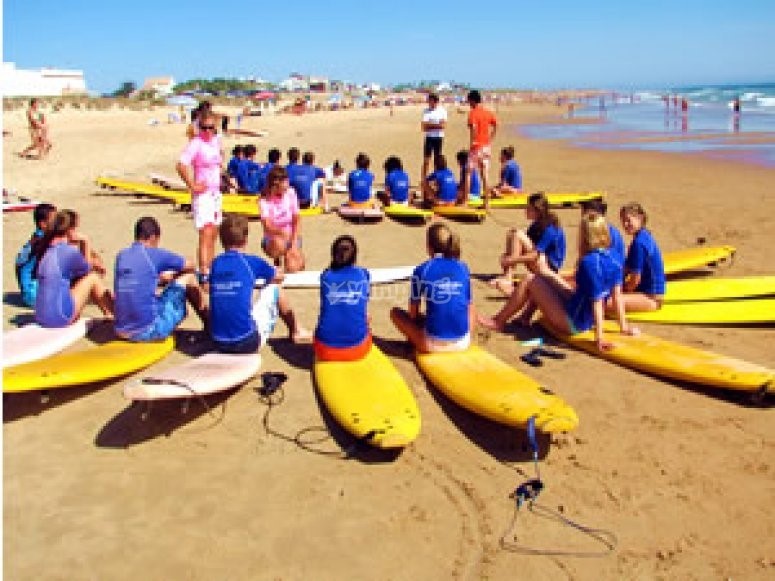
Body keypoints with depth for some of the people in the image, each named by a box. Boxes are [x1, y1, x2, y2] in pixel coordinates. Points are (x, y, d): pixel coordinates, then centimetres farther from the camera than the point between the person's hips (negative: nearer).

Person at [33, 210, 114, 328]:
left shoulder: (46, 249, 8)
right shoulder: (70, 251, -13)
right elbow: (87, 269, 6)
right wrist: (86, 244, 12)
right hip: (60, 317, -8)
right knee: (93, 277, 5)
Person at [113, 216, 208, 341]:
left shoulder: (121, 255, 9)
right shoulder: (156, 254, -7)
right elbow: (190, 266, 11)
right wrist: (174, 274, 31)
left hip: (122, 332, 6)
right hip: (150, 331, -6)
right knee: (188, 278, 10)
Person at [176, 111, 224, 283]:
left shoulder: (216, 140, 8)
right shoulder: (196, 143, -14)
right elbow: (181, 165, -24)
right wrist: (192, 186, -20)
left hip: (216, 192, 8)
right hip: (203, 194, -8)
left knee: (213, 235, 14)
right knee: (206, 235, -14)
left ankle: (210, 269, 25)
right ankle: (204, 274, -16)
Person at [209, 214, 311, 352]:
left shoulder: (216, 263, 5)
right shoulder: (252, 262, -4)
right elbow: (279, 276, 15)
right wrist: (268, 274, 38)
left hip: (218, 343, 4)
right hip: (247, 343, -4)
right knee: (274, 288, 16)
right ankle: (296, 331, 33)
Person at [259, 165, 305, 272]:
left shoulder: (290, 194, -4)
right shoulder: (265, 200, -12)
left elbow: (296, 220, -2)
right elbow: (267, 226, -23)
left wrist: (294, 242, -14)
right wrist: (281, 232, -45)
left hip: (291, 239, 1)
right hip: (271, 240, -1)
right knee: (278, 243, -37)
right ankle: (276, 265, -9)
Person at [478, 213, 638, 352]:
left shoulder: (589, 262, -25)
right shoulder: (612, 261, -2)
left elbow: (597, 301, -27)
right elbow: (617, 295, -1)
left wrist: (599, 336, -26)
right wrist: (624, 326, 5)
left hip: (571, 322, -9)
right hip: (586, 322, 9)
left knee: (531, 280, -1)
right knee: (542, 280, 22)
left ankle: (499, 321, 12)